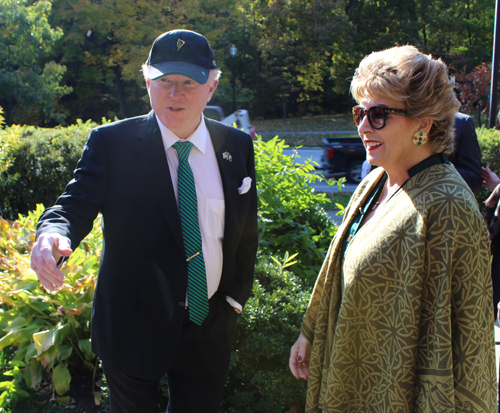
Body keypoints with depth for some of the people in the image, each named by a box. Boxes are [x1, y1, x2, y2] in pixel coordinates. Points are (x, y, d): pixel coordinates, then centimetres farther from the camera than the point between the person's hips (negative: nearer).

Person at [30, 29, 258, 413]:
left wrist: (235, 299, 6)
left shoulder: (237, 146, -1)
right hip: (133, 325, -2)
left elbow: (246, 231, 6)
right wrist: (53, 234, -40)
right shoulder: (111, 143, -9)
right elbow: (77, 205, -17)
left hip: (210, 326, 2)